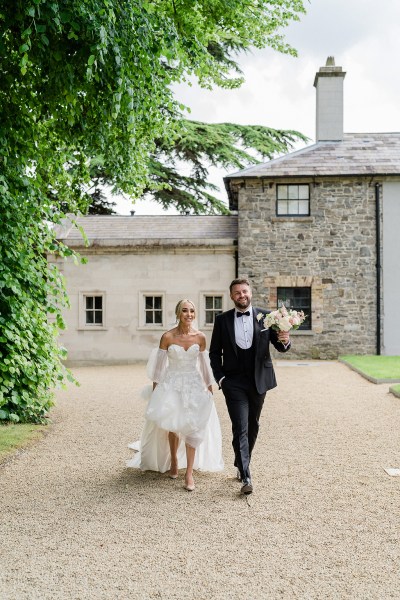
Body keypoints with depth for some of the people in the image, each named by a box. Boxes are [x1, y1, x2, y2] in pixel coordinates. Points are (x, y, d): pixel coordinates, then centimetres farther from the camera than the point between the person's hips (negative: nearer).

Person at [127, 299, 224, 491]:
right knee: (172, 425, 7)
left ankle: (189, 473, -1)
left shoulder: (200, 337, -1)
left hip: (194, 386, 1)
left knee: (192, 426, -6)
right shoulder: (167, 337, -7)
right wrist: (155, 392, -1)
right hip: (171, 385, -1)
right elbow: (158, 365, -2)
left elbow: (205, 365, 8)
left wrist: (209, 388, 11)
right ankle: (173, 462, 32)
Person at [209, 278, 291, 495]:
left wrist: (285, 341, -21)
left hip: (258, 380, 2)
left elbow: (280, 347, 2)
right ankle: (245, 477, -8)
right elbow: (215, 352, 5)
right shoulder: (222, 320, 1)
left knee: (253, 426, 15)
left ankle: (241, 465, 36)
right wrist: (220, 377, -5)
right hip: (234, 382, -2)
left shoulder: (265, 316, 2)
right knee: (240, 428, -9)